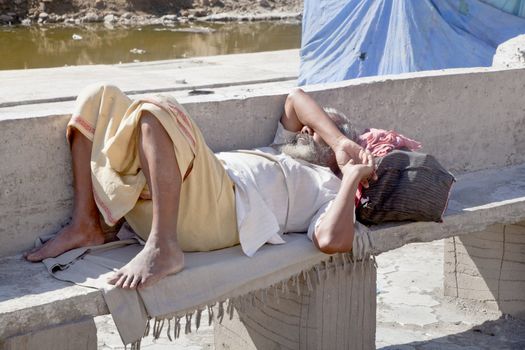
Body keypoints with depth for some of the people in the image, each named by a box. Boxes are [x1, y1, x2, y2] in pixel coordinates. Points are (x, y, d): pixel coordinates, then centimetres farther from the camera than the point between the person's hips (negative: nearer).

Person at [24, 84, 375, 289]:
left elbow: (333, 240, -11)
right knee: (99, 98, 5)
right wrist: (342, 143, 20)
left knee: (157, 109, -31)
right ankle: (86, 225, -5)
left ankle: (163, 249, -34)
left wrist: (353, 175, 1)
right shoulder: (285, 150, 38)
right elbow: (296, 98, 31)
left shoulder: (329, 187, 12)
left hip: (214, 207, -9)